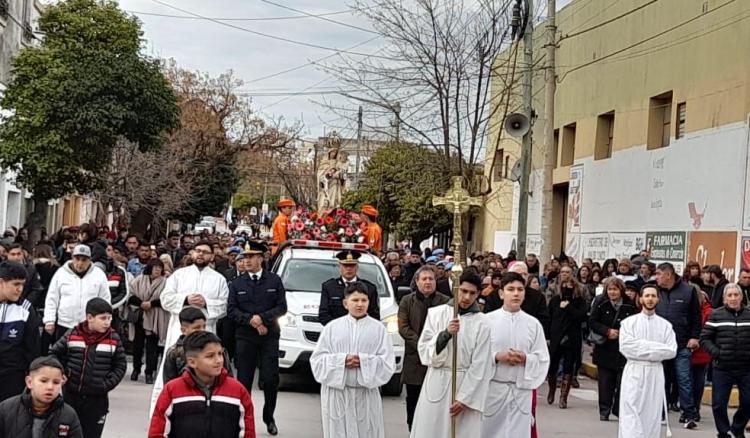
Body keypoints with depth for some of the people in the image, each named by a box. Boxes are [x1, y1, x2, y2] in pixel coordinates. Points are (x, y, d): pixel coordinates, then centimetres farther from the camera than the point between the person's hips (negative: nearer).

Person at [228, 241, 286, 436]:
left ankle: (269, 417, 15)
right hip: (245, 337, 1)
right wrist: (251, 321, -12)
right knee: (244, 380, 1)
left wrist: (262, 318, -13)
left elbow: (282, 307, 0)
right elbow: (232, 310, 1)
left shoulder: (274, 280, 5)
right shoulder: (236, 283, 7)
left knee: (271, 379, -3)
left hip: (269, 336, -1)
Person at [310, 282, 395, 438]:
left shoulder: (378, 328, 1)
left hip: (366, 394, 0)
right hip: (337, 392, 1)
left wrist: (363, 361, -15)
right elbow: (317, 360, 1)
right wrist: (342, 361, -13)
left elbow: (388, 363, -3)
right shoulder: (332, 327, 4)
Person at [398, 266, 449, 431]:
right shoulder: (407, 301, 6)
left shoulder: (445, 301, 4)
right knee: (413, 399, 7)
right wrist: (420, 343, -13)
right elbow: (403, 327, -2)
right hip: (414, 358, 1)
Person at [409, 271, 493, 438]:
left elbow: (480, 365, -4)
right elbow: (425, 351, -2)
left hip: (466, 384, -1)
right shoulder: (436, 313, 2)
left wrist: (465, 398, -9)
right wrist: (446, 333, -18)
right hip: (436, 384, 1)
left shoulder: (482, 323, -2)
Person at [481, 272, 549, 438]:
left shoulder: (533, 323, 3)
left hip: (521, 389, 1)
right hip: (492, 387, -1)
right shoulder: (488, 320, -3)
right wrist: (497, 356, -16)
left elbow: (543, 359, 5)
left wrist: (525, 359, -13)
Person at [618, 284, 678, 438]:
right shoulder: (629, 322, 2)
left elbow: (671, 350, -3)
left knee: (652, 414, 4)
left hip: (655, 373, 2)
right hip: (634, 372, -2)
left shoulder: (665, 325, 7)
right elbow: (626, 346, -11)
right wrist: (655, 348, -11)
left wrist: (643, 348, -10)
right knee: (630, 413, -11)